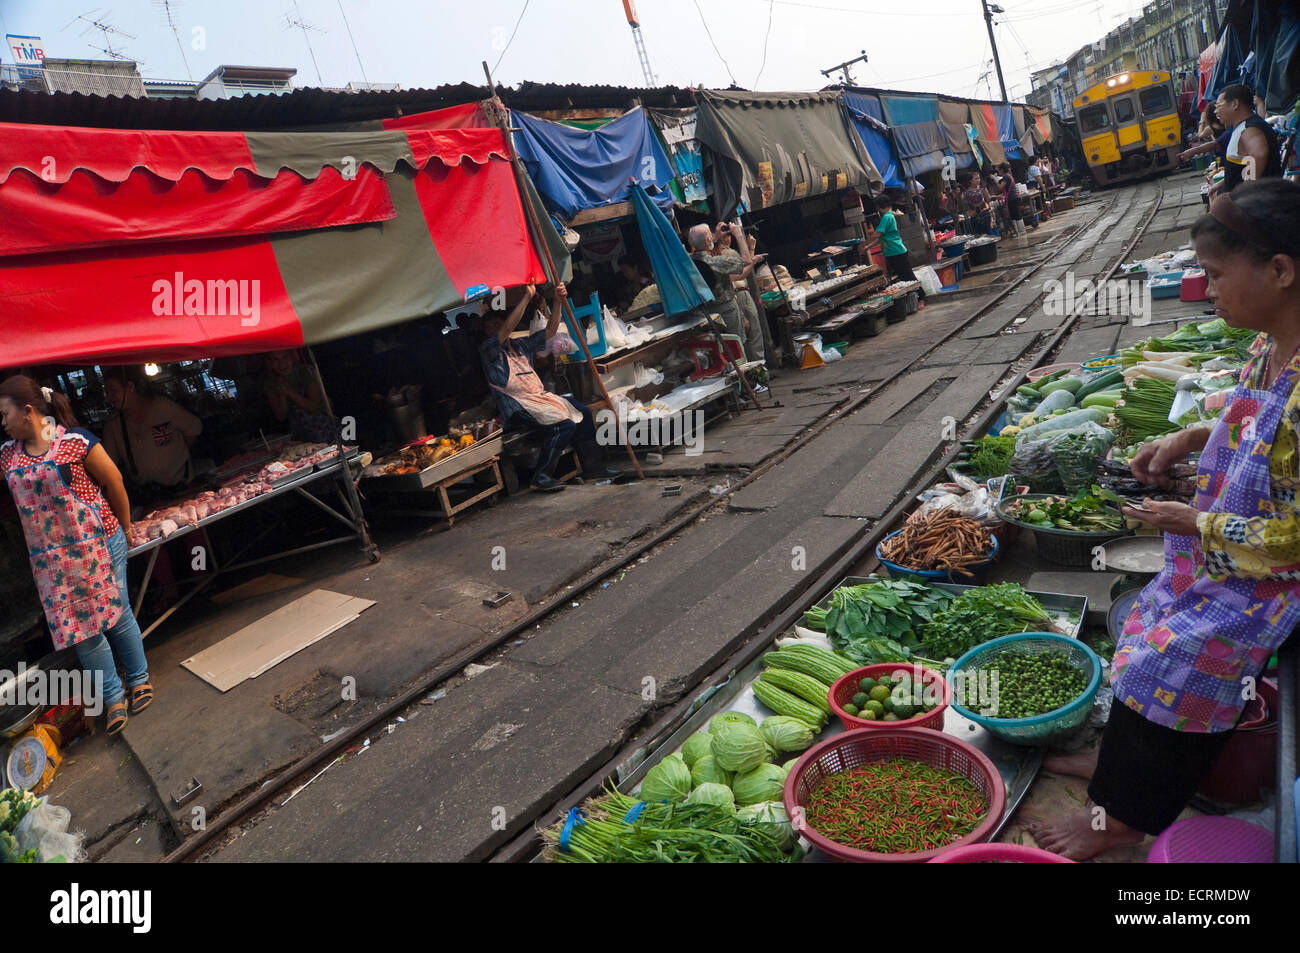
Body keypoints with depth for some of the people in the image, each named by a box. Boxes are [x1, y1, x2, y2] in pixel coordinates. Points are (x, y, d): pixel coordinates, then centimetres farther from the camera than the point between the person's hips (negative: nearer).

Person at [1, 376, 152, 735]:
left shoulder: (75, 441, -11)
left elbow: (114, 482, -5)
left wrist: (125, 529, 1)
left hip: (98, 543, -5)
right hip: (51, 557, 5)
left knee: (116, 612, 5)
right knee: (77, 624, 5)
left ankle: (139, 678, 23)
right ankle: (113, 696, 16)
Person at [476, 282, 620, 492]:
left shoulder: (521, 345, 21)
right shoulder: (487, 349, -2)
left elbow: (550, 331, 20)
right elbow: (507, 329, -19)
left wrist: (557, 302, 6)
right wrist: (526, 297, -19)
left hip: (540, 396, 8)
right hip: (518, 406, -8)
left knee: (583, 412, -4)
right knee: (563, 424, -26)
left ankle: (593, 467, 5)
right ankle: (541, 476, -17)